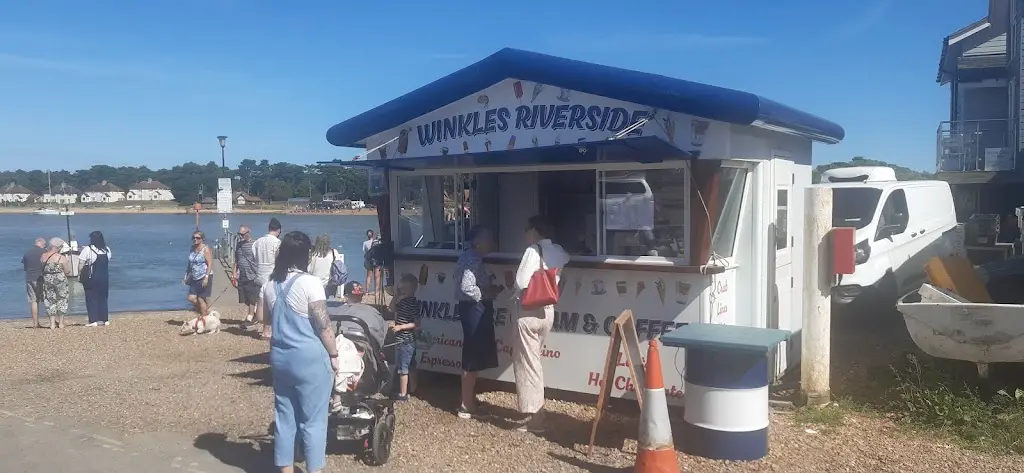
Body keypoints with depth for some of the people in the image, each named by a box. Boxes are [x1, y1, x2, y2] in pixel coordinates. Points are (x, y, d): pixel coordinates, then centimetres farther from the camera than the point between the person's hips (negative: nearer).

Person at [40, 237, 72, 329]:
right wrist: (68, 260, 6)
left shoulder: (43, 256, 0)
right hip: (60, 281, -3)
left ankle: (52, 323, 10)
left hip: (47, 280, 4)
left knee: (50, 301, 12)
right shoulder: (62, 257, -12)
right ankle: (61, 323, 13)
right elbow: (67, 271, -6)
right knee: (62, 300, 11)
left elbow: (41, 268, 15)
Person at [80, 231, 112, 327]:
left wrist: (79, 274, -1)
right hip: (104, 277, 5)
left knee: (91, 298, 1)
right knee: (103, 298, 12)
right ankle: (104, 319, 13)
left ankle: (93, 320, -3)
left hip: (91, 278, -5)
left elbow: (81, 264, -11)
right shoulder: (107, 250, 4)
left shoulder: (87, 250, -11)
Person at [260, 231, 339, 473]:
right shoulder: (309, 283, -16)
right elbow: (323, 325, -15)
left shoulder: (270, 285, 5)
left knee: (284, 416, 13)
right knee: (313, 419, 4)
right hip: (310, 359, -6)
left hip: (280, 357, 7)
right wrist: (334, 355, -5)